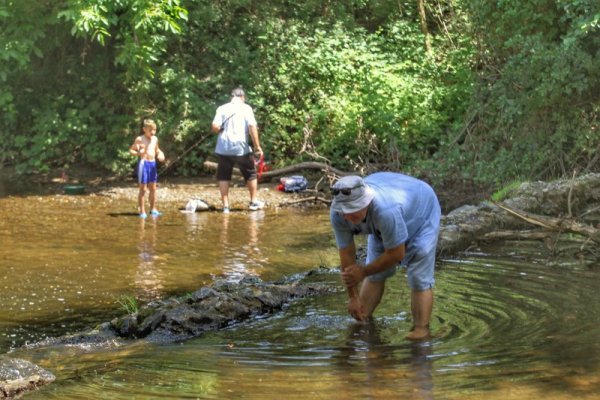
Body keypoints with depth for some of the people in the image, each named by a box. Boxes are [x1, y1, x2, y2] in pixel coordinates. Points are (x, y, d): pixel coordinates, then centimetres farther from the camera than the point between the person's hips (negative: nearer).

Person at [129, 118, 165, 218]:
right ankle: (142, 211, 3)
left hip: (153, 164, 6)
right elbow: (131, 150, -6)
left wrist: (160, 154, 3)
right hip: (143, 163, -6)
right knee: (143, 189, -3)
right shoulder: (140, 139, -9)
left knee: (153, 188, 11)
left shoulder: (155, 139, 9)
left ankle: (153, 209, 21)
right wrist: (137, 153, -25)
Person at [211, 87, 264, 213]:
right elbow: (252, 127, -10)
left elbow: (215, 127, -6)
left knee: (223, 176, 10)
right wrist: (257, 146, -8)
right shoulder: (246, 108, 1)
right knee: (250, 174, 16)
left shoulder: (222, 108, 5)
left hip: (223, 148, 1)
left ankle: (225, 205, 5)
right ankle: (254, 201, 23)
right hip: (241, 148, -1)